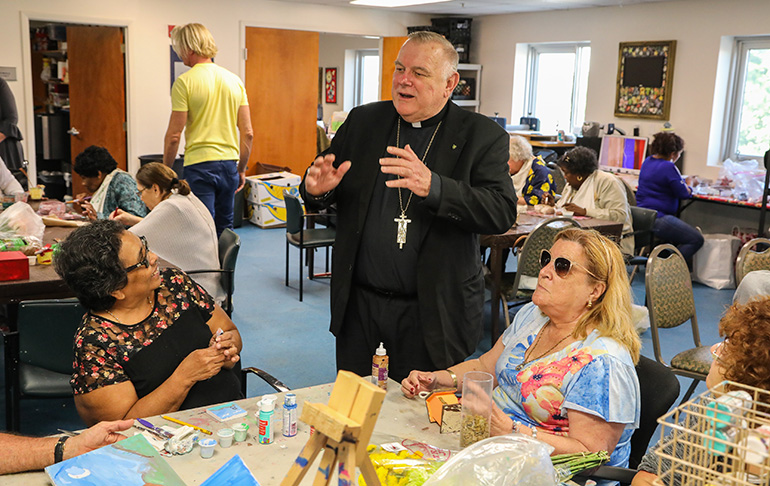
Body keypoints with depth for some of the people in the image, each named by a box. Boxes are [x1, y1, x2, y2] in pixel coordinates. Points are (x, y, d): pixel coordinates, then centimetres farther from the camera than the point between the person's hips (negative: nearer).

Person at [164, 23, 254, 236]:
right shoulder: (234, 80, 7)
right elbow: (248, 133, 8)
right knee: (225, 231, 17)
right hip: (229, 164, 6)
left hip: (199, 165, -6)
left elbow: (174, 136, -9)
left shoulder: (185, 82, -9)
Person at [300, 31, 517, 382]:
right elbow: (325, 195, 11)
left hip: (432, 313, -3)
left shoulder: (482, 136, -5)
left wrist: (433, 187, -32)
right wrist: (317, 189, -15)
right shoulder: (363, 121, 6)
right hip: (358, 304, 3)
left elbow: (502, 213, -17)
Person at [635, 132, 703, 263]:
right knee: (697, 240, -6)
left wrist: (682, 183, 22)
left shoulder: (647, 161, 12)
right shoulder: (668, 167, -16)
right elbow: (684, 193, -10)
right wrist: (689, 187, 13)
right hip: (657, 220, -10)